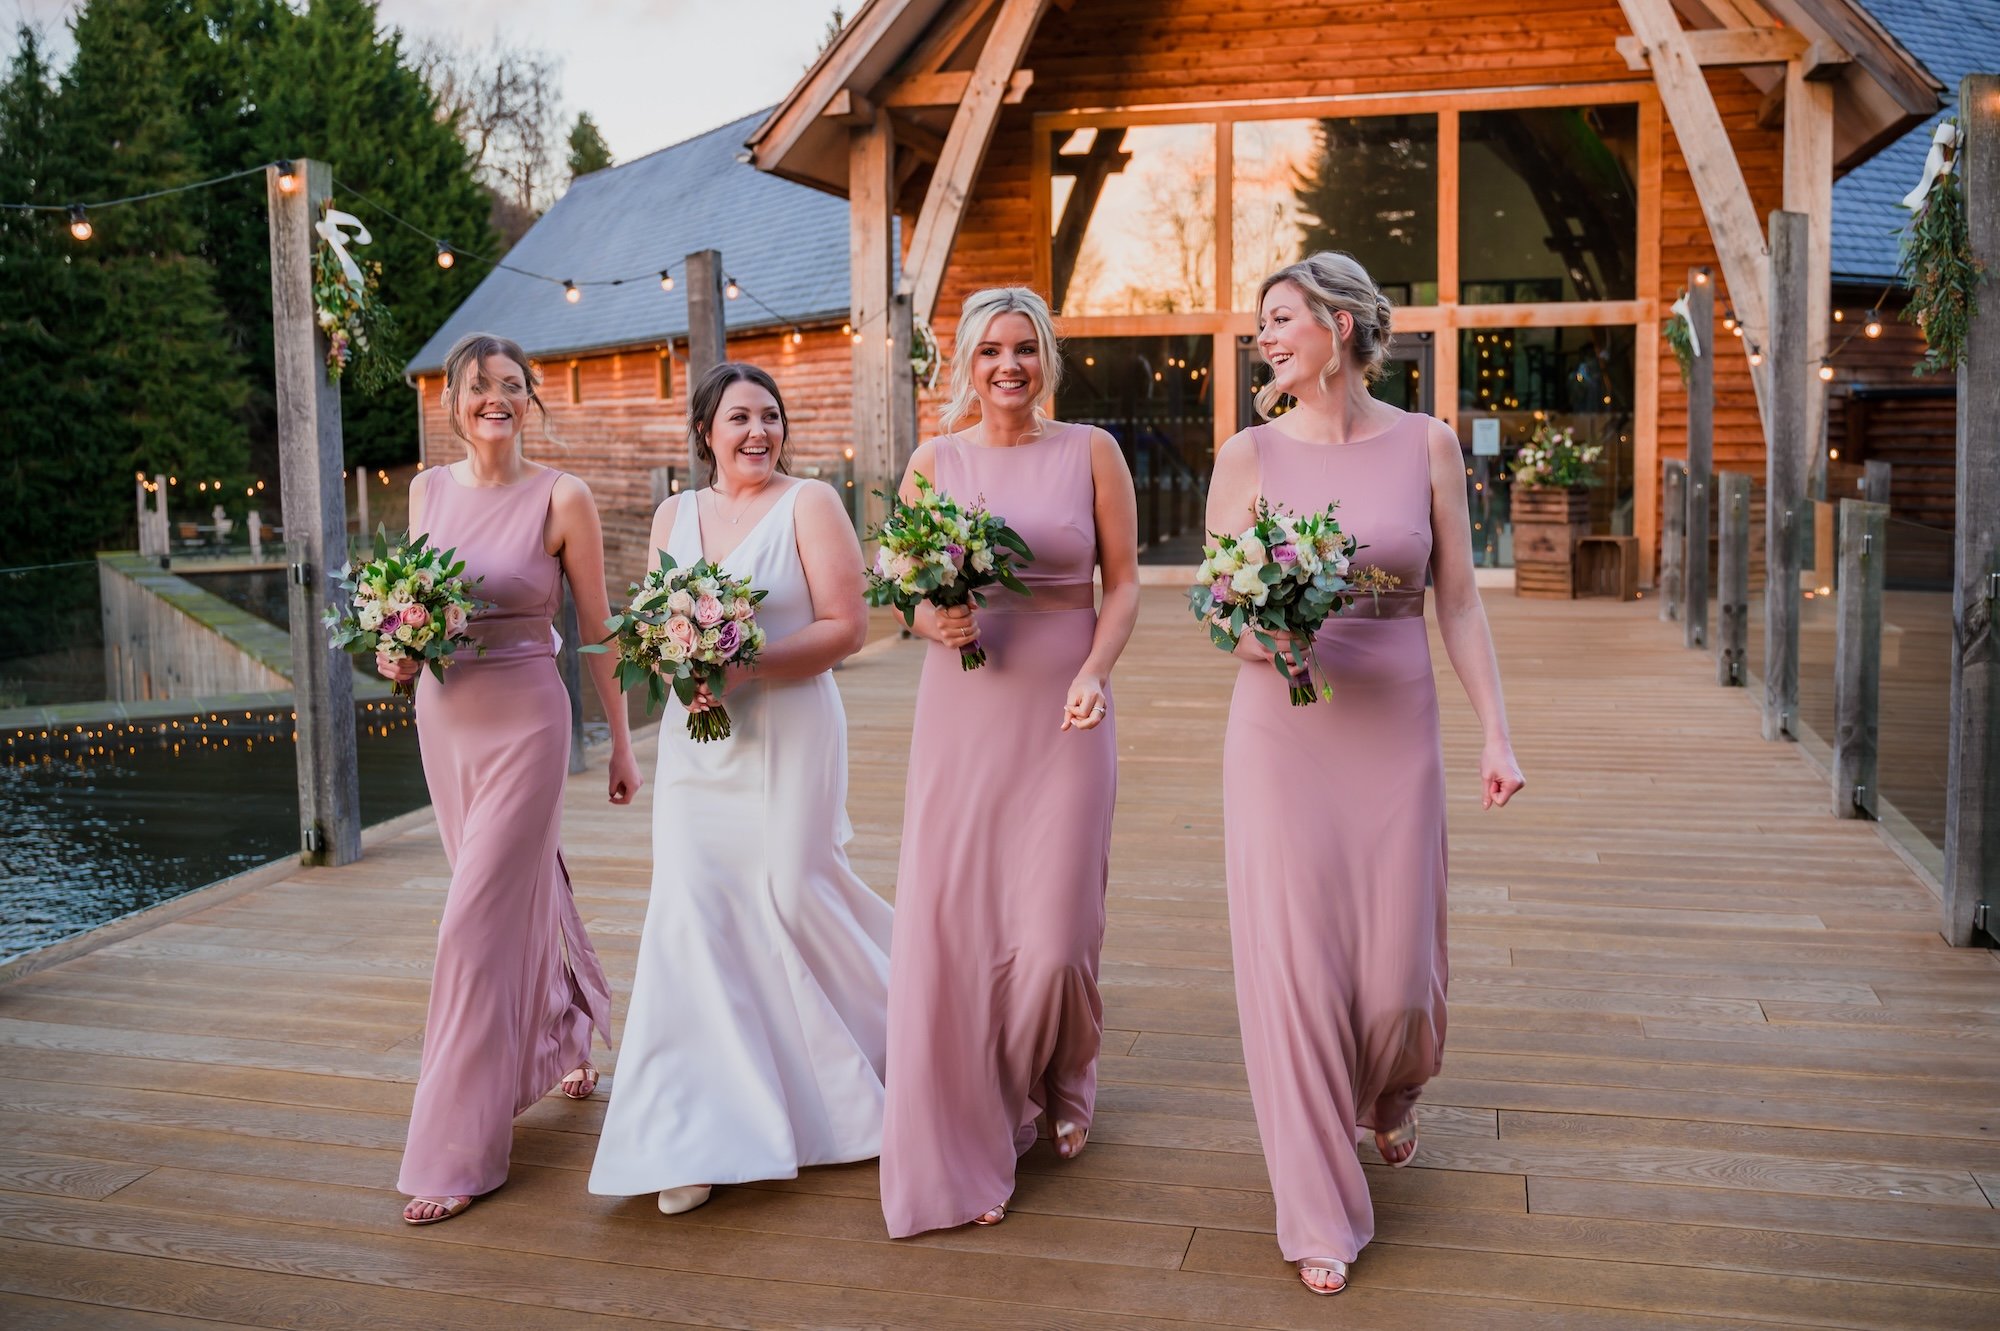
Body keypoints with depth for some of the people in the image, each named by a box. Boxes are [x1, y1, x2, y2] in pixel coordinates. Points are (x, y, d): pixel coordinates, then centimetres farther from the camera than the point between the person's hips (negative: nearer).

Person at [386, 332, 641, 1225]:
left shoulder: (561, 499, -9)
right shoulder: (428, 490, 6)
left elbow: (599, 630, -4)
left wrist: (621, 744, 0)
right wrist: (396, 652, -5)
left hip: (524, 721, -5)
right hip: (442, 718, 6)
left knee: (481, 922, -7)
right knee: (525, 892, 19)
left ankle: (458, 1152, 3)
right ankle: (571, 1040, 45)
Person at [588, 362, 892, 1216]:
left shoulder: (809, 504, -3)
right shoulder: (674, 515, 11)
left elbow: (846, 627, -10)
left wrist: (746, 668, -20)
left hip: (789, 735, -4)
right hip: (696, 739, 4)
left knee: (790, 897, 2)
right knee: (691, 912, -3)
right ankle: (700, 1141, 4)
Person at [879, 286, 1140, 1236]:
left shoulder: (1090, 453, 3)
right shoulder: (934, 462, 8)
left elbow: (1124, 583, 3)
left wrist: (1095, 673, -12)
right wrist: (932, 621, -10)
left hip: (1061, 714, -1)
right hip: (961, 713, 2)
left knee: (1055, 933, -2)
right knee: (952, 923, 0)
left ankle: (1058, 1090, 31)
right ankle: (965, 1141, 18)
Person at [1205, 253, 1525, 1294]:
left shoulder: (1426, 444, 3)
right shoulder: (1251, 454, 1)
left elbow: (1459, 601, 4)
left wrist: (1496, 732, -1)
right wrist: (1260, 638, -18)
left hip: (1396, 731, 1)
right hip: (1280, 733, -1)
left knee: (1396, 969, 6)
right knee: (1294, 964, 1)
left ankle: (1388, 1096, 44)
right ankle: (1319, 1214, 19)